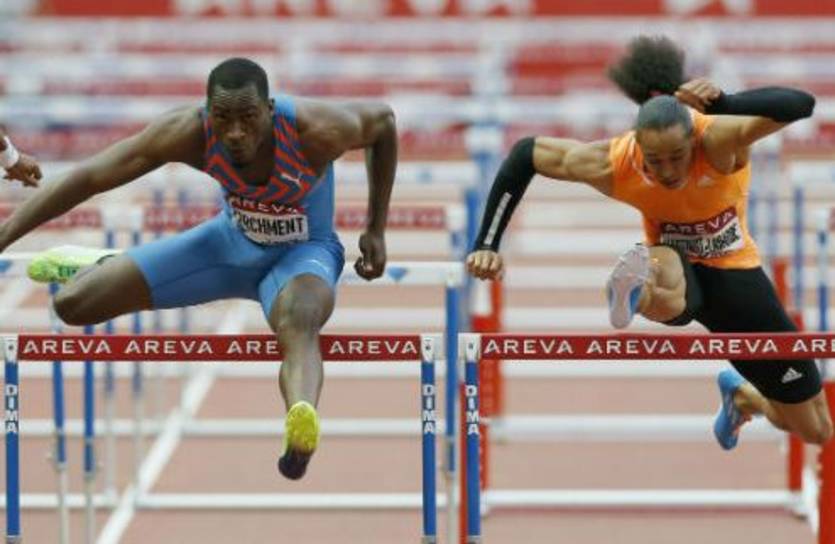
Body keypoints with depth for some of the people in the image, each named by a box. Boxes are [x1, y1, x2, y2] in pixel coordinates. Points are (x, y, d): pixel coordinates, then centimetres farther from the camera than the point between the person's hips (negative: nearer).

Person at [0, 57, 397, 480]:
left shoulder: (315, 131, -32)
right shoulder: (189, 133, -27)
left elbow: (383, 120, -10)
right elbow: (88, 177, -27)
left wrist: (376, 230, -6)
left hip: (301, 253, -4)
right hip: (231, 243, 4)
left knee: (298, 323, -43)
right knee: (73, 304, -4)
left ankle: (300, 438, -74)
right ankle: (103, 267, 35)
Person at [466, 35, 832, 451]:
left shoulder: (717, 140, -33)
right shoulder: (613, 166, -28)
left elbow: (801, 105, -48)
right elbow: (525, 154, -14)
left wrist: (723, 104, -63)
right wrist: (487, 245, -19)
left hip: (733, 272, 1)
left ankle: (741, 394, 40)